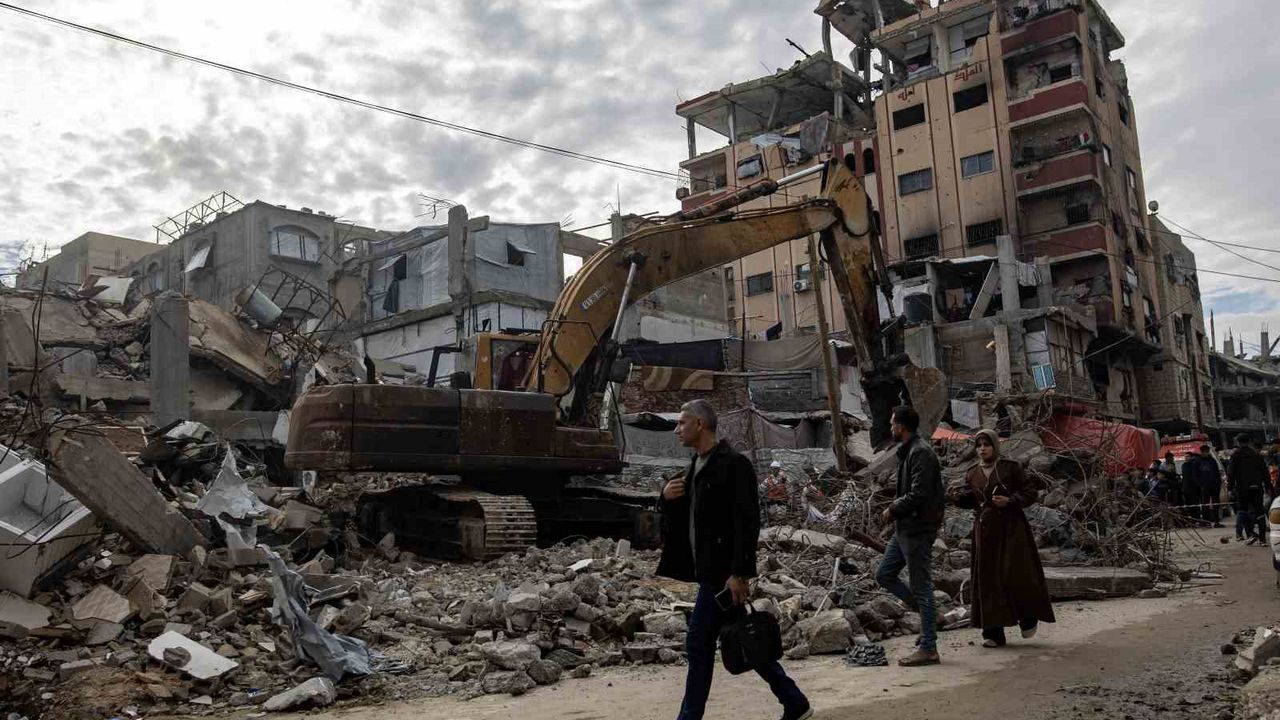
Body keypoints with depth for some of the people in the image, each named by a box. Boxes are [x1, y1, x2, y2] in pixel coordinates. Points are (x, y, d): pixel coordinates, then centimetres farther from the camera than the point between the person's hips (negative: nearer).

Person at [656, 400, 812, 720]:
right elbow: (681, 516, 21)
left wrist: (739, 573, -23)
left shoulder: (734, 465, -14)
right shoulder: (696, 466, 13)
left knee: (698, 644, -4)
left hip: (723, 572, -9)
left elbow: (747, 523, -19)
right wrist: (667, 496, -1)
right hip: (709, 570, 9)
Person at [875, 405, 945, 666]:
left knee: (921, 586, -3)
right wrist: (895, 509, 7)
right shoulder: (908, 451, 15)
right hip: (905, 528, 10)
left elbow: (918, 495, -23)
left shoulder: (921, 453, -17)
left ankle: (928, 649, 4)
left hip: (918, 529, -10)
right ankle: (926, 612, 21)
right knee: (884, 575, 14)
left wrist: (893, 509, -10)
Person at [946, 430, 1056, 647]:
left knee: (1014, 575, -7)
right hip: (985, 530, 4)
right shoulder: (972, 473, 9)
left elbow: (1031, 493, -2)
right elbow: (968, 501, 14)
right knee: (988, 579, 1)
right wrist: (957, 495, -6)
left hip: (1011, 528, -4)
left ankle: (1029, 617, 22)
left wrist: (1009, 501, -17)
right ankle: (993, 633, 6)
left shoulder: (1011, 468, -3)